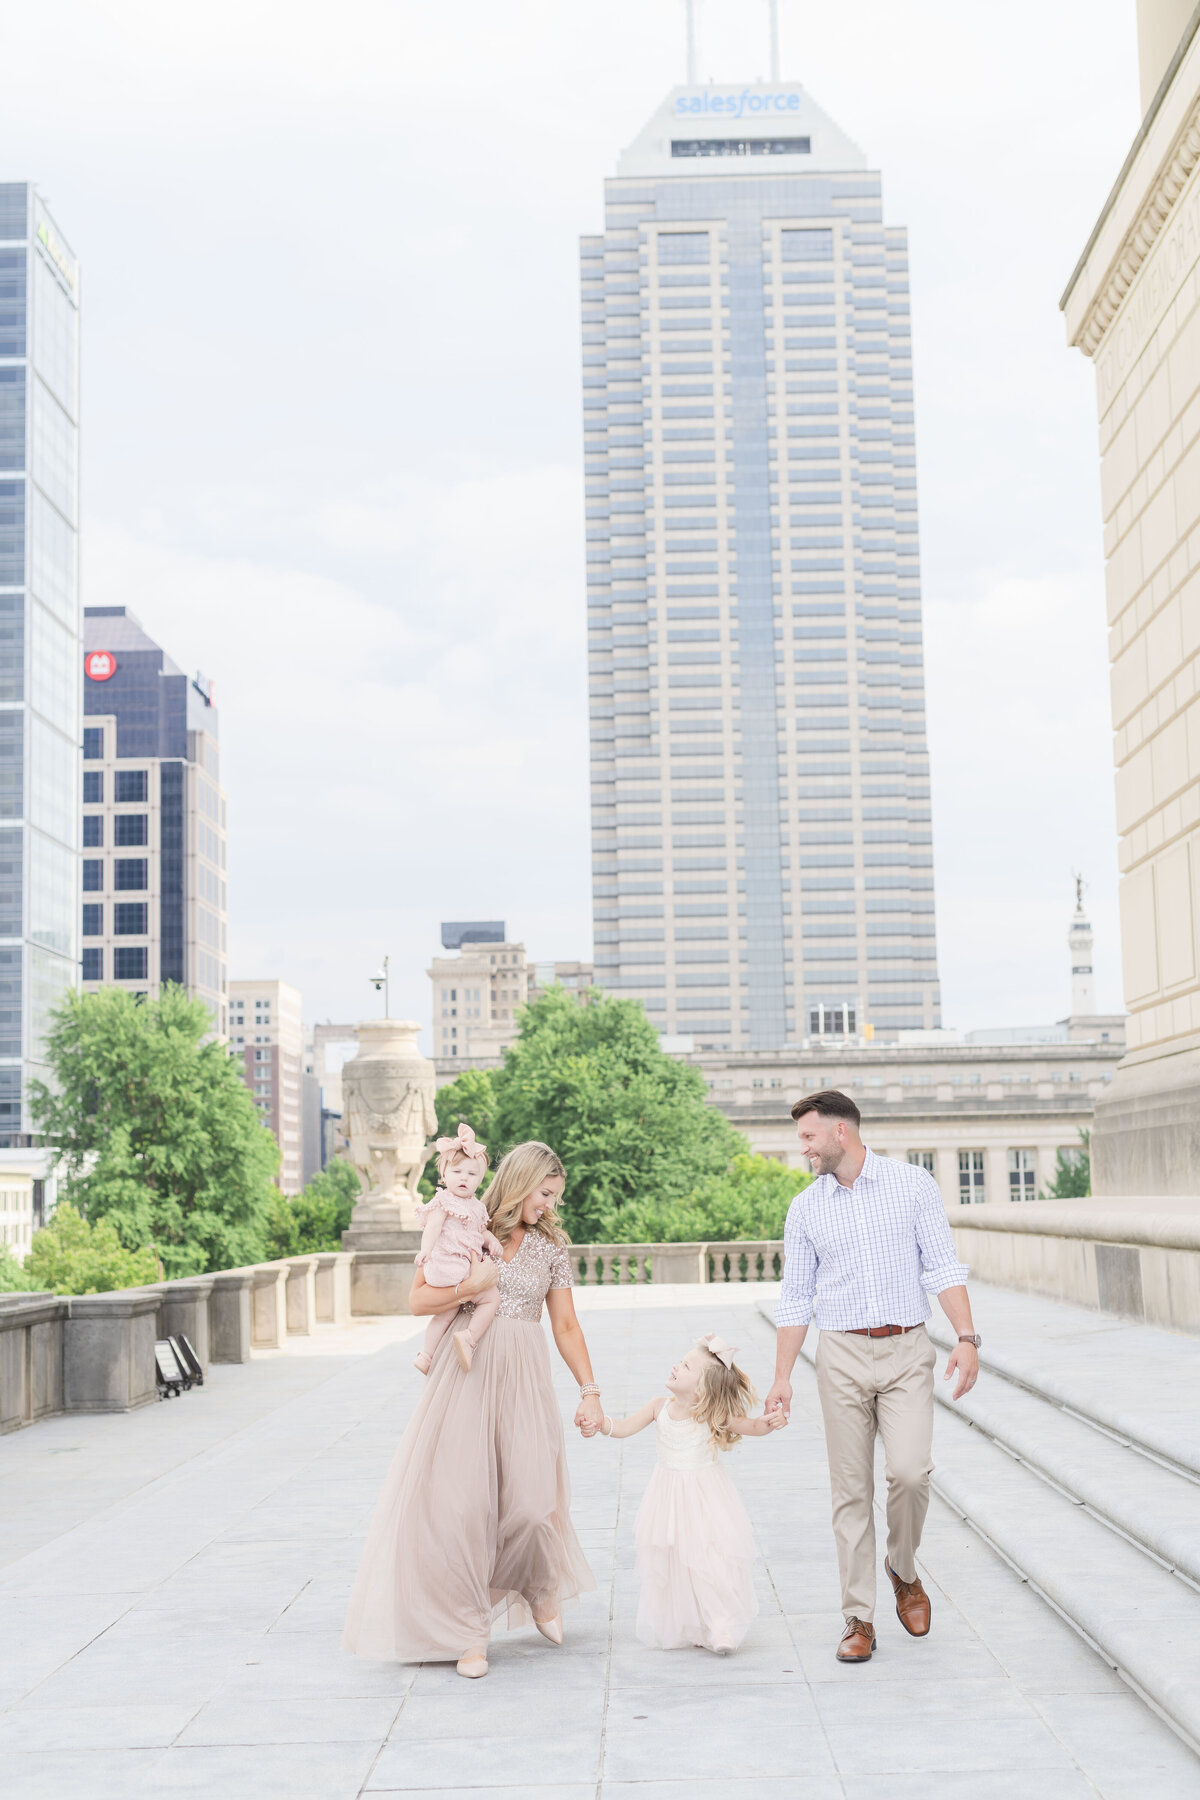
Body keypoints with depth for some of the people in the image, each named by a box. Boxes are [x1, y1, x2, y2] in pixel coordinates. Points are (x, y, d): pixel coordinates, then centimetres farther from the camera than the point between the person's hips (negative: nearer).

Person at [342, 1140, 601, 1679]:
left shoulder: (551, 1247, 11)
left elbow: (566, 1326, 10)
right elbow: (419, 1300, 0)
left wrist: (590, 1391, 4)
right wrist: (472, 1286, -12)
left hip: (523, 1377, 2)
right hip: (464, 1372, -1)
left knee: (531, 1498, -7)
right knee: (458, 1497, -6)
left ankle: (540, 1587, 25)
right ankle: (468, 1629, 5)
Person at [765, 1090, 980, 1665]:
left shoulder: (913, 1185, 1)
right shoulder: (805, 1209, 8)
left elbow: (942, 1268, 0)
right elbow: (795, 1299, 11)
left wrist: (966, 1337, -11)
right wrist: (783, 1378, 7)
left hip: (906, 1350, -2)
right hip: (842, 1354, 2)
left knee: (909, 1471, -16)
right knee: (851, 1489, 1)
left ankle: (903, 1570, 13)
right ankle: (859, 1619, 9)